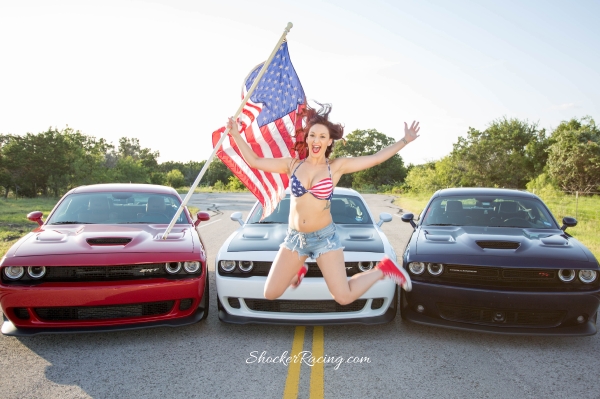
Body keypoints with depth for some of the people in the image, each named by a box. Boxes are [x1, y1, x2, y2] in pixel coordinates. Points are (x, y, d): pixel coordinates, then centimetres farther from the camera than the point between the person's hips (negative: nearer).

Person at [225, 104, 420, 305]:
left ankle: (383, 269, 19)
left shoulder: (337, 166, -4)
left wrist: (405, 140, -7)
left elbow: (376, 158, -4)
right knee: (270, 294, 6)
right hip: (294, 237, 3)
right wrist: (235, 134, 1)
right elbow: (253, 161, 3)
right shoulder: (292, 164, 1)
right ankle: (299, 270, 37)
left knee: (344, 297, -8)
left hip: (324, 237, -3)